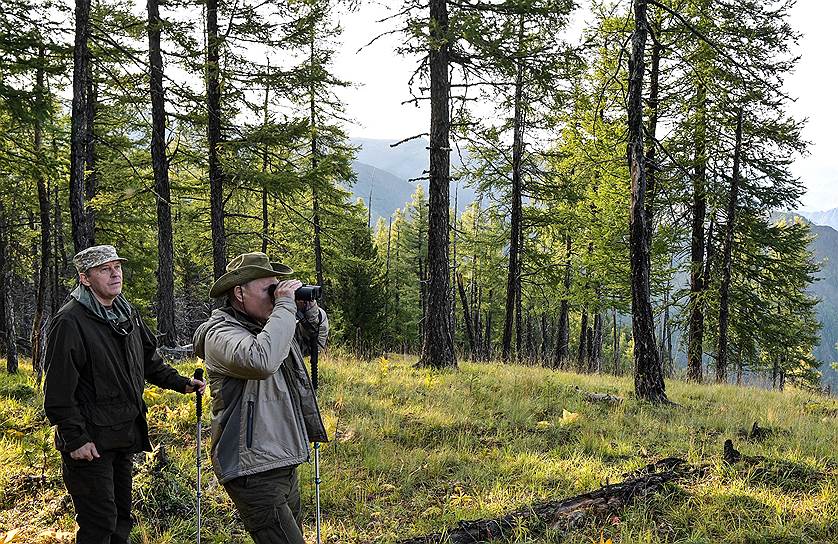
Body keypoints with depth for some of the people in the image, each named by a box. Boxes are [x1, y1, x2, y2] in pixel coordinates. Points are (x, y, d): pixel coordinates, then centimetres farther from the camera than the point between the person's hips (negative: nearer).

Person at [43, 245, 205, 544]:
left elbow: (150, 362, 22)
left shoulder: (128, 314, 10)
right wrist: (75, 438, -20)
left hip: (124, 437, 8)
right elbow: (59, 389, -19)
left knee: (121, 517, 17)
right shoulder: (70, 322, -16)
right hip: (90, 442, -8)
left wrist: (180, 383, 10)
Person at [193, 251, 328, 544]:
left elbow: (318, 336, 26)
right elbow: (262, 360, -35)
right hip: (254, 472, -9)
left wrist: (307, 306, 5)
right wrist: (286, 306, -24)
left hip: (284, 464, 9)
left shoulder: (266, 325, 11)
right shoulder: (221, 334, -14)